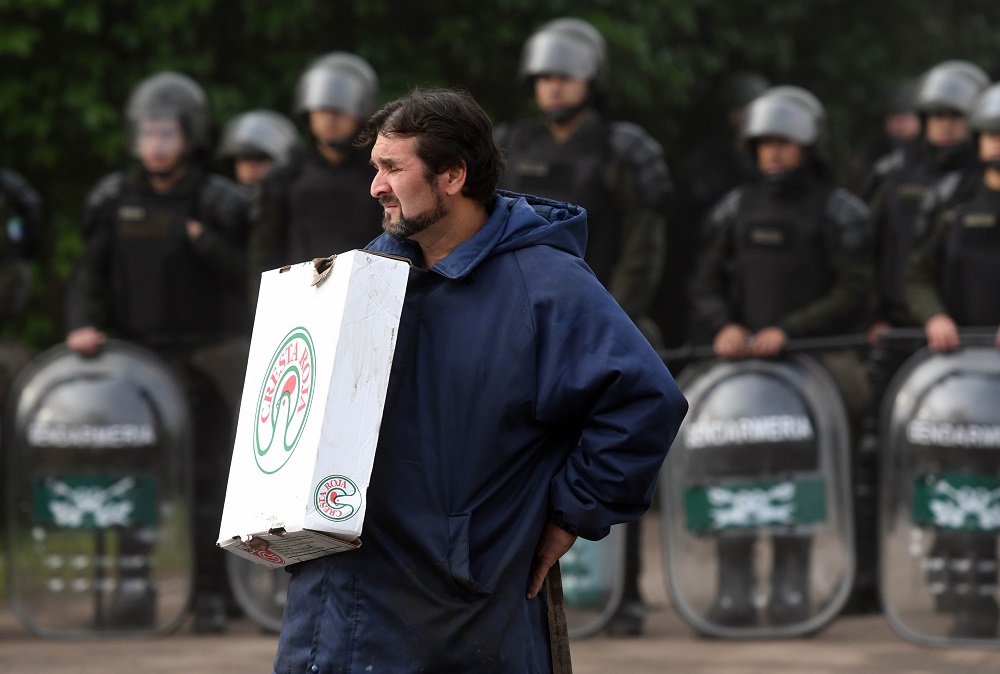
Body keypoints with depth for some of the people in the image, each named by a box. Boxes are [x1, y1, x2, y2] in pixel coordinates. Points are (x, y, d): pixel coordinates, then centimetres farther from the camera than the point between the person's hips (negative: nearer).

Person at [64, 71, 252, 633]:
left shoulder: (219, 204, -2)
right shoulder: (115, 201, 6)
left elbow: (247, 280, -6)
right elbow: (89, 276, 8)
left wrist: (206, 242, -21)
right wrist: (83, 325, -10)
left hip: (203, 363, -2)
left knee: (207, 481, -1)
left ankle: (211, 594, 4)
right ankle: (136, 587, 7)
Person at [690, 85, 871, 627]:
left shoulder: (837, 211, 3)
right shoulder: (736, 209, 16)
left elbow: (853, 293, -4)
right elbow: (705, 284, 16)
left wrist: (788, 330, -14)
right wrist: (723, 325, -5)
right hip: (742, 357, 3)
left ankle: (791, 586, -7)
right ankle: (734, 587, -6)